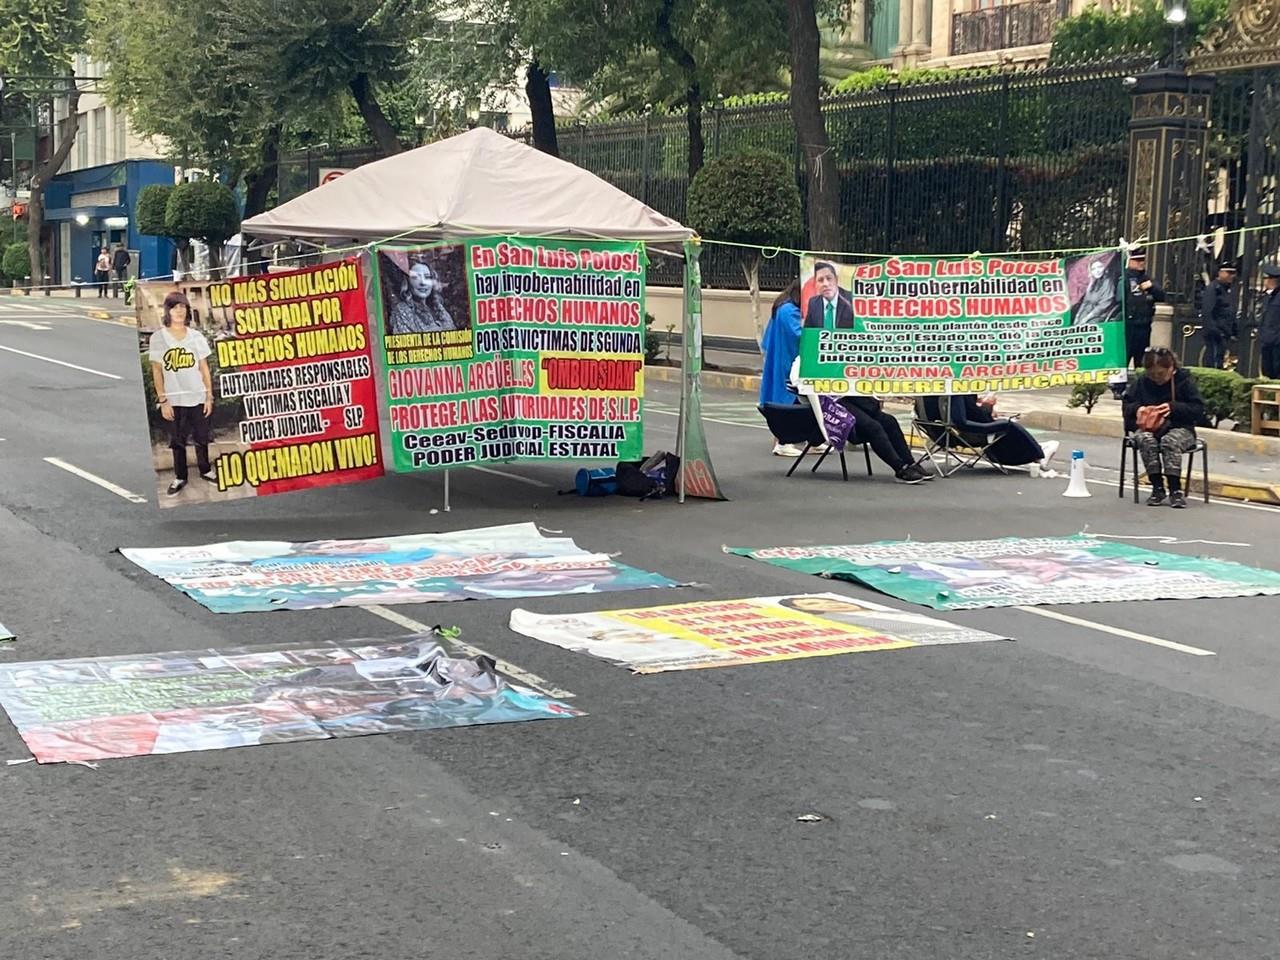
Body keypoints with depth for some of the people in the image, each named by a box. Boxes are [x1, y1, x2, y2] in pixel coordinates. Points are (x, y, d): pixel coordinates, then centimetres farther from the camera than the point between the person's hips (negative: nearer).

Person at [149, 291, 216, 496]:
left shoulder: (196, 336, 3)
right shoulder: (158, 338, -2)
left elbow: (204, 368, 5)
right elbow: (157, 371, -2)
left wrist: (209, 396, 1)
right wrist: (163, 400, -7)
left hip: (198, 397, 1)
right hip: (174, 400, -1)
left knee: (201, 437, 11)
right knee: (177, 441, 7)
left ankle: (205, 470, 28)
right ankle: (180, 477, 18)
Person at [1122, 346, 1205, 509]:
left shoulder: (1184, 381, -2)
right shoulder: (1141, 382, 6)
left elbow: (1198, 409, -6)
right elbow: (1126, 405, 12)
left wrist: (1173, 407, -20)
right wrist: (1137, 408, -12)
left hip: (1179, 428, -2)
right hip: (1147, 428, 2)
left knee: (1170, 441, -37)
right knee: (1147, 440, -34)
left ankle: (1175, 489, -34)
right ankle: (1157, 488, -29)